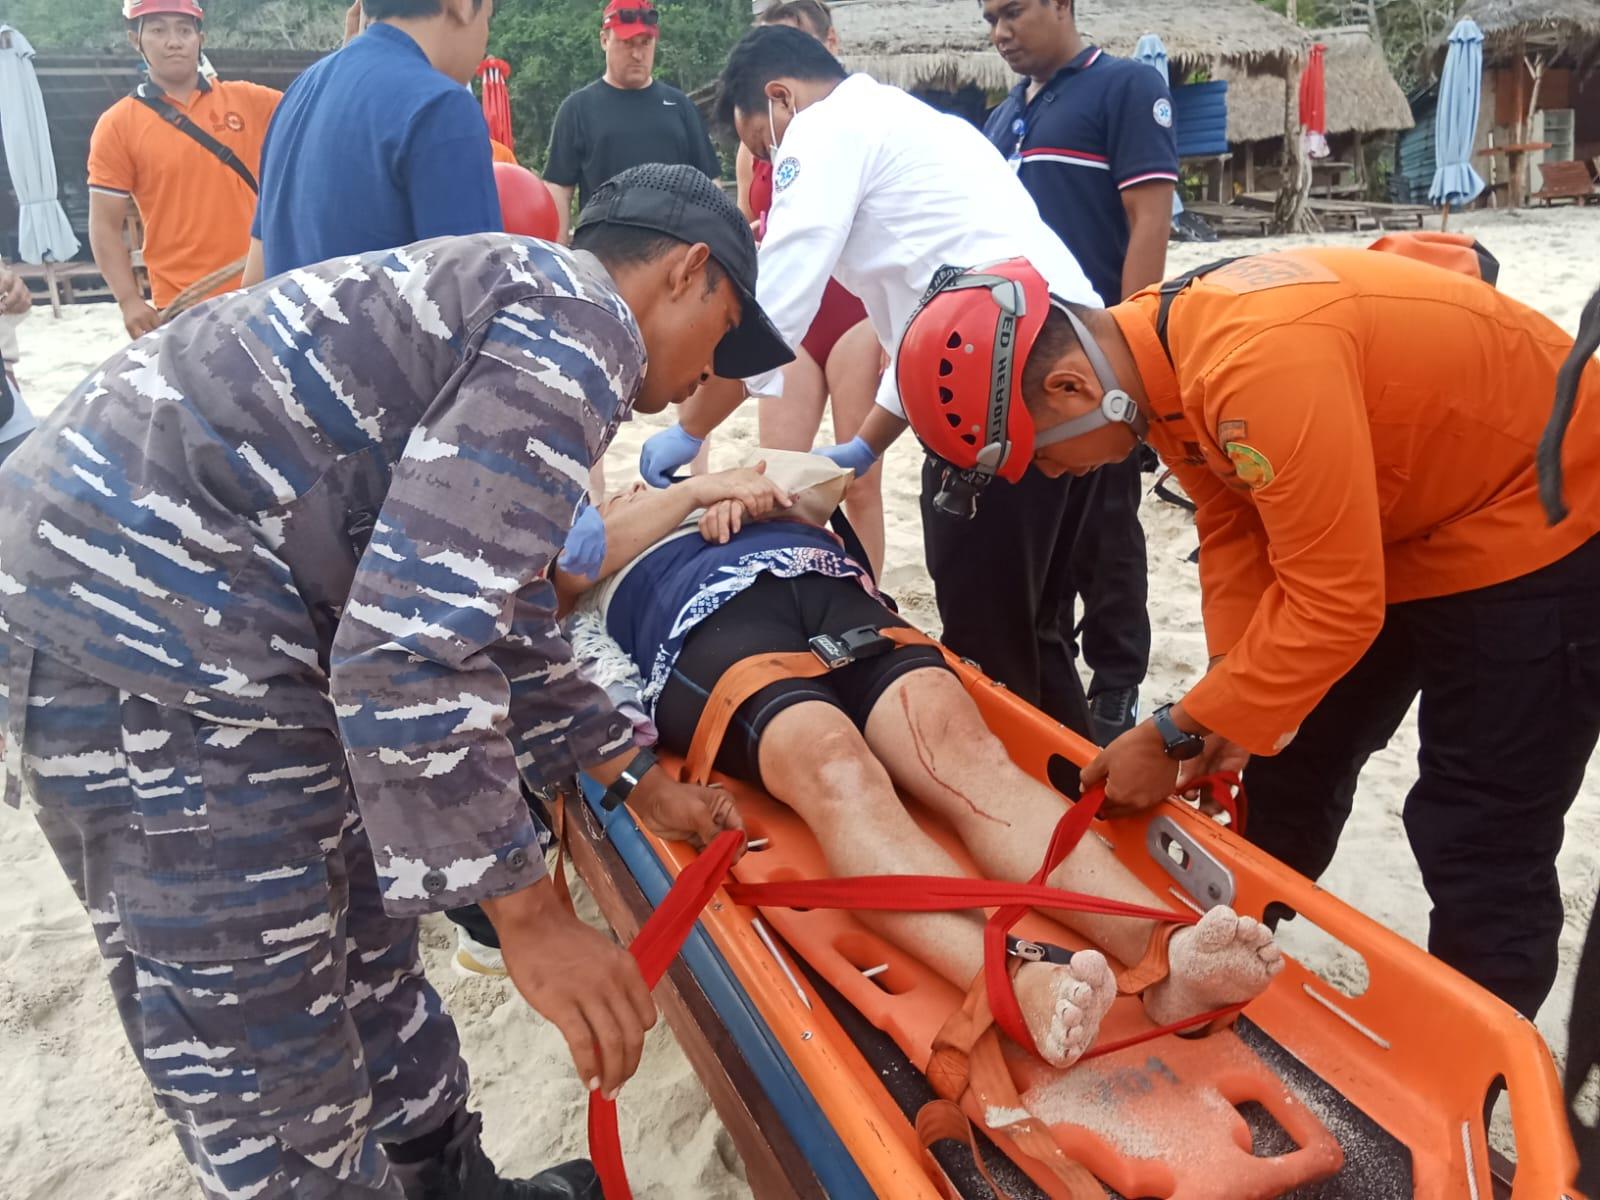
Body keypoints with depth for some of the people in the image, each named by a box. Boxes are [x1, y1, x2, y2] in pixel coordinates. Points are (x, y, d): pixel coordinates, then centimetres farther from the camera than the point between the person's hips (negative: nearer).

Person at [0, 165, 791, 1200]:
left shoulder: (508, 300, 20)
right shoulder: (583, 325, -13)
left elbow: (496, 607, 26)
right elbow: (412, 645, -24)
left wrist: (640, 784, 30)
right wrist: (530, 918, -15)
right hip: (149, 641, -11)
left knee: (362, 940, 23)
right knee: (277, 1100, 2)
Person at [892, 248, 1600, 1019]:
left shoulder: (1258, 365, -38)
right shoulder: (1151, 351, -10)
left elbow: (1331, 606, -34)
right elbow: (1232, 526, -4)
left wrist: (1176, 734, -25)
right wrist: (1234, 698, -13)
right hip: (1394, 526, 9)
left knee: (1478, 845, -7)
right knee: (1288, 766, 15)